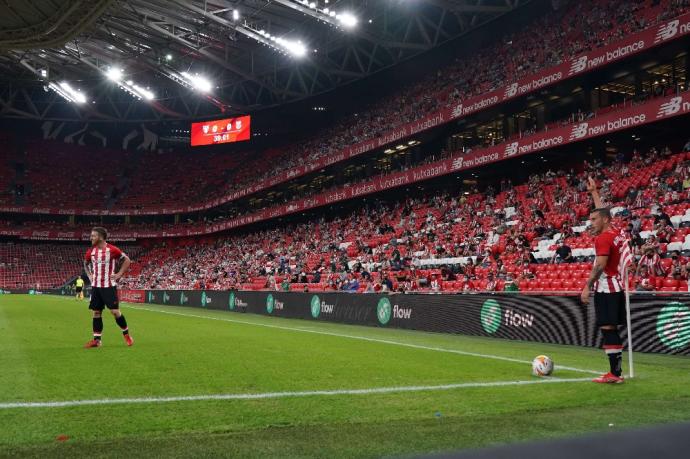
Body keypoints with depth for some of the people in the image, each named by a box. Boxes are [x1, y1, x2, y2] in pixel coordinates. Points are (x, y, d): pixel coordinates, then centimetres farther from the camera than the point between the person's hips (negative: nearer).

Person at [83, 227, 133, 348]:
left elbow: (127, 260, -2)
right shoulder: (91, 252, 5)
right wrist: (89, 275, 10)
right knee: (96, 312, 5)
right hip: (95, 286, 5)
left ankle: (126, 333, 12)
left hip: (109, 286, -5)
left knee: (115, 311, -6)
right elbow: (86, 264, 25)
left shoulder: (112, 250, -10)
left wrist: (119, 274, -7)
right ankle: (96, 340, 11)